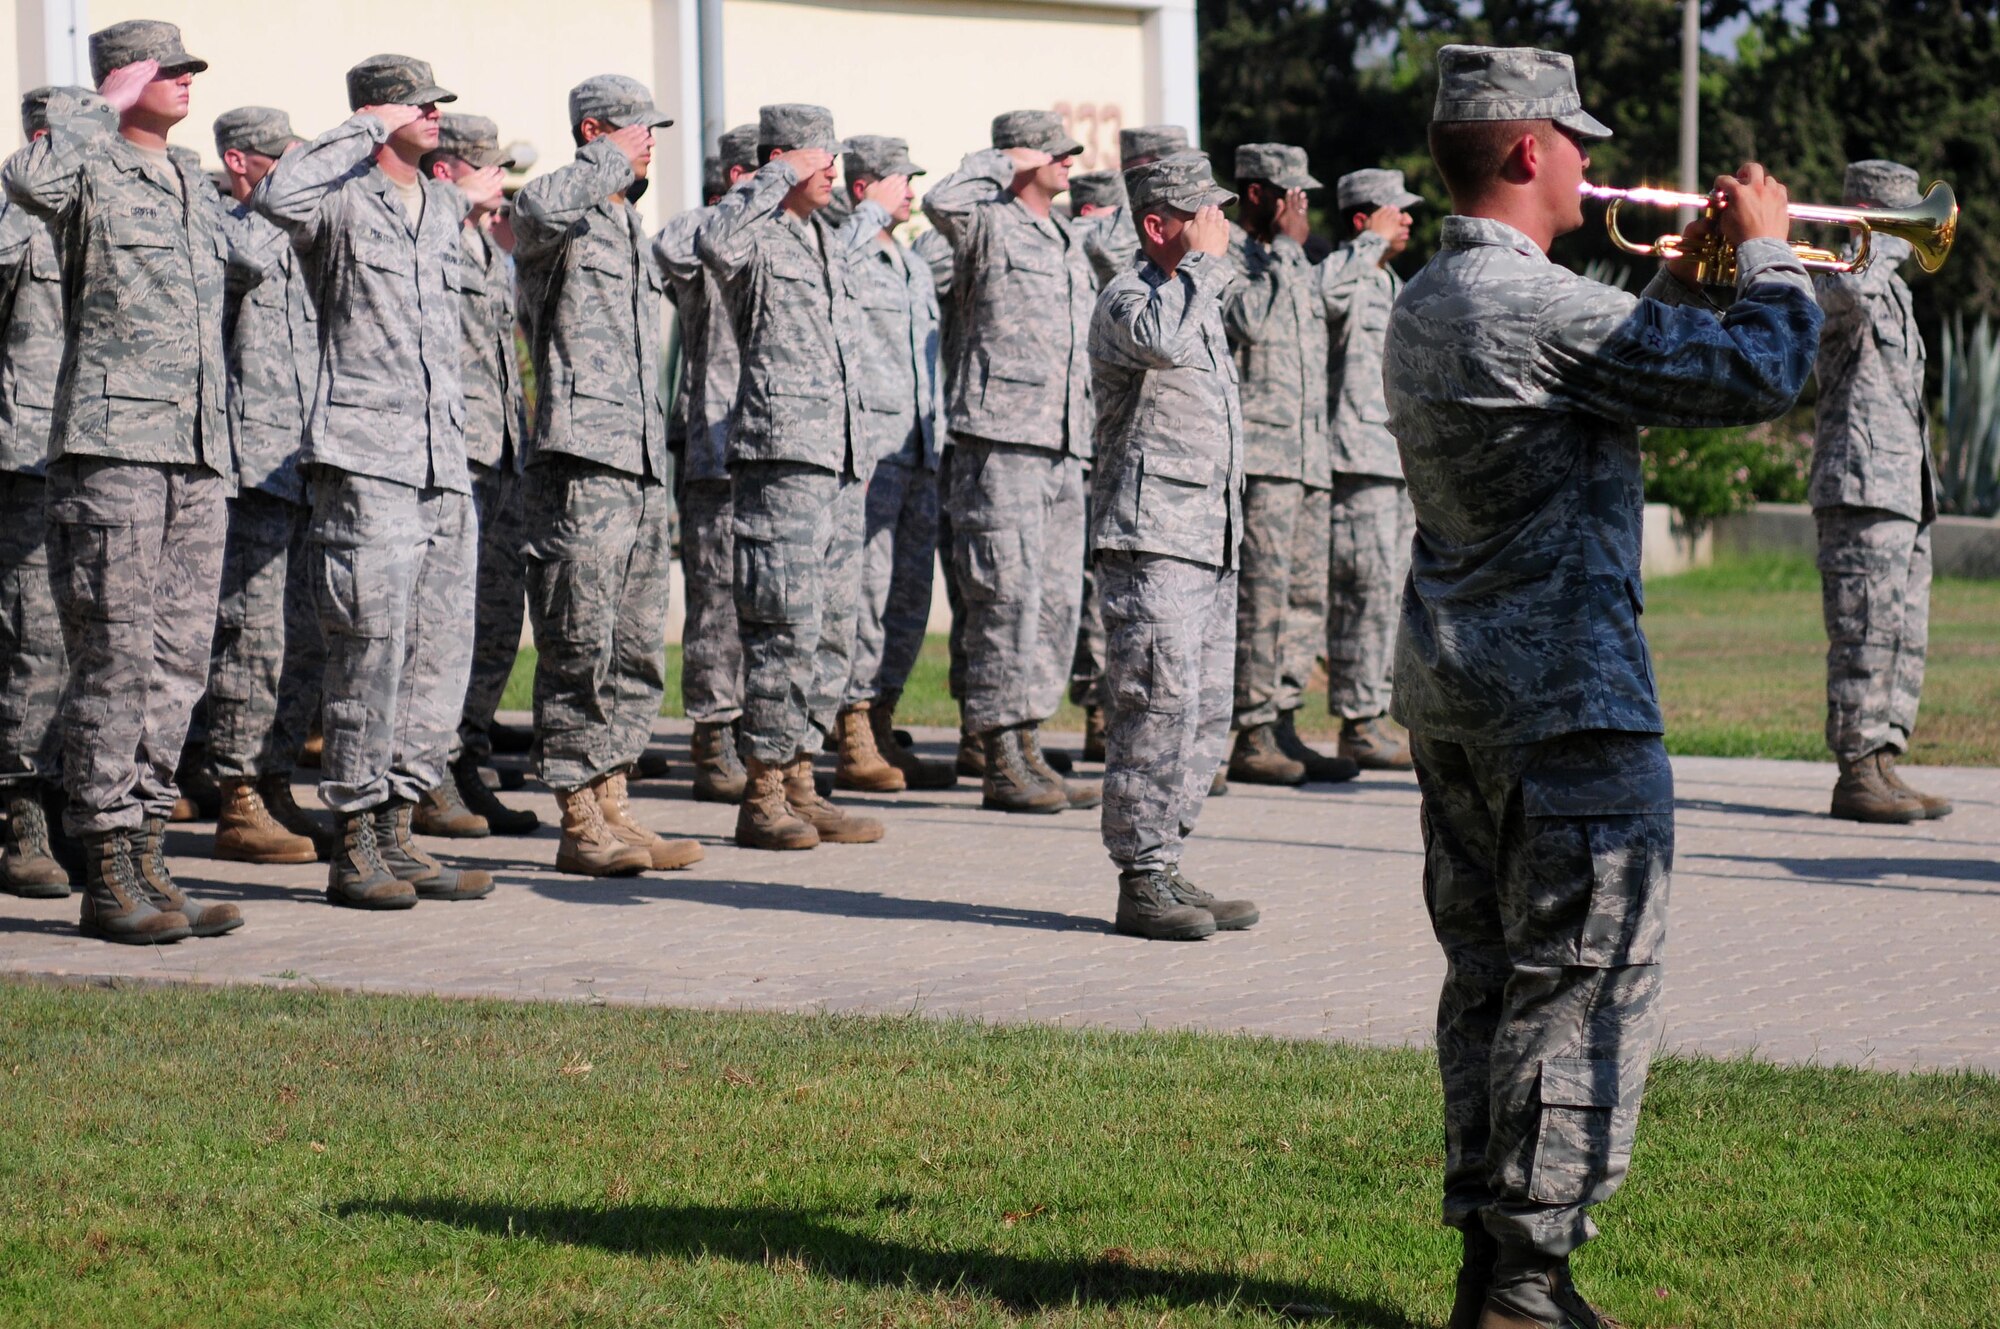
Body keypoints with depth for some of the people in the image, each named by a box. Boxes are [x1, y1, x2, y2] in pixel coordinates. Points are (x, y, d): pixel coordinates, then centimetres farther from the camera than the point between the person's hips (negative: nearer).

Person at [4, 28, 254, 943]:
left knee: (177, 661, 7)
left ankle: (145, 857, 13)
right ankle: (106, 880, -3)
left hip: (199, 455, 7)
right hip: (112, 449, -7)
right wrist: (100, 109, -14)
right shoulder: (89, 169, -4)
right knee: (112, 661, -6)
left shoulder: (194, 184, 18)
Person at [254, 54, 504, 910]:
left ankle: (398, 835, 14)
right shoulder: (343, 201, -5)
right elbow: (276, 196, -28)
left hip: (443, 463, 8)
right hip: (365, 460, -8)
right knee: (370, 654, -7)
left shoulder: (439, 207, 18)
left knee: (439, 656, 7)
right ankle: (353, 847, -1)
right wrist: (364, 131, -19)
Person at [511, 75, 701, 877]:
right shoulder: (563, 223, -6)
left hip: (643, 466, 9)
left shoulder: (631, 225, 22)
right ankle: (580, 825, -4)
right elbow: (539, 209, -34)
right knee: (581, 651, -7)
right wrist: (613, 162, -17)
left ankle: (611, 808, 15)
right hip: (581, 462, -9)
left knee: (639, 652, 9)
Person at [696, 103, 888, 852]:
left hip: (838, 459, 9)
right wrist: (780, 179, -24)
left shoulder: (824, 238, 20)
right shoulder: (759, 236, -7)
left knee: (832, 628, 10)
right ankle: (762, 799, -5)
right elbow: (714, 243, -32)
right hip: (781, 456, -9)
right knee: (787, 627, -10)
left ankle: (800, 786, 16)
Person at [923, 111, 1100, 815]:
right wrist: (1003, 164, -12)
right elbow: (941, 202, -29)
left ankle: (1027, 750, 16)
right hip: (1001, 440, -8)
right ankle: (1001, 765, -6)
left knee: (1056, 601, 9)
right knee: (1008, 599, -8)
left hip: (1062, 446, 8)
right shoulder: (989, 226, -5)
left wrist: (1086, 440, 23)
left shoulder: (1066, 240, 20)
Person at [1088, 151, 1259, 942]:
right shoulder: (1127, 299, -9)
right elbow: (1162, 340, -34)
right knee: (1159, 709, -11)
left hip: (1211, 544, 9)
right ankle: (1142, 884, -8)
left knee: (1205, 715, 9)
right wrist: (1204, 259, -20)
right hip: (1152, 541, -9)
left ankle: (1164, 870, 15)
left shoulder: (1200, 298, 21)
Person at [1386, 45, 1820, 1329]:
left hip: (1451, 686, 10)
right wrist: (1768, 253, -3)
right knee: (1583, 986, -4)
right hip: (1567, 693, -10)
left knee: (1489, 980, 13)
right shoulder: (1541, 305, -19)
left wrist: (1683, 283, 17)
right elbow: (1760, 377, -19)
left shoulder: (1425, 305, 12)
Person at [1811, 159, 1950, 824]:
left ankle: (1883, 764, 14)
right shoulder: (1849, 282, -9)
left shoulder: (1892, 291, 22)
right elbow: (1845, 289, -37)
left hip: (1905, 493, 10)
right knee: (1867, 637, -9)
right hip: (1861, 491, -10)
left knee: (1905, 640, 9)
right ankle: (1857, 775, -7)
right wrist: (1886, 243, -18)